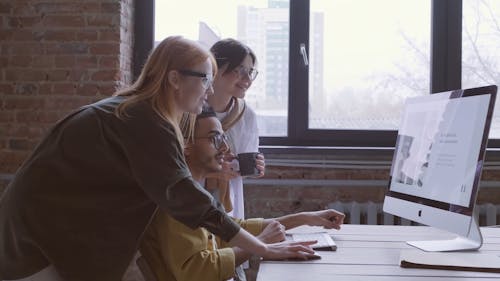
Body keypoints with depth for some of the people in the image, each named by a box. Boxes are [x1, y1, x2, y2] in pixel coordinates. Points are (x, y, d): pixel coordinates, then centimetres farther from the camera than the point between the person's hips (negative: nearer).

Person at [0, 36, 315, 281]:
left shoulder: (137, 112, 9)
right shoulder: (144, 122, -22)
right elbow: (183, 197, -26)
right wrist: (263, 249, -23)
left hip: (56, 226, 10)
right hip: (44, 233, -10)